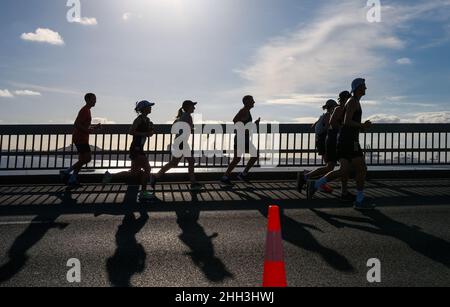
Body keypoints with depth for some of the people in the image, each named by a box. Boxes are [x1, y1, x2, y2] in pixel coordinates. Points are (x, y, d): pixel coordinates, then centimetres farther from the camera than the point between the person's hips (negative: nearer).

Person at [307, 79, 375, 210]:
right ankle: (360, 201, 6)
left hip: (344, 140, 10)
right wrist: (362, 125, -7)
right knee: (362, 170, -2)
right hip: (349, 141, -10)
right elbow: (347, 122, -21)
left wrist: (363, 125, 14)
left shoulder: (353, 102, 24)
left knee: (344, 171, 6)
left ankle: (315, 185, -1)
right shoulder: (353, 101, -8)